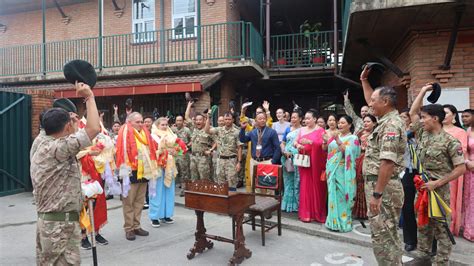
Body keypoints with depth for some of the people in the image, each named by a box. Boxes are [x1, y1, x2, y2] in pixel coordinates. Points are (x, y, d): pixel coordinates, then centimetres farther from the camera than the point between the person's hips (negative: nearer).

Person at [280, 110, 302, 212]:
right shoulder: (288, 129, 15)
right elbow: (282, 143, 15)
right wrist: (284, 152, -3)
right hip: (287, 158, 5)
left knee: (297, 182, -2)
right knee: (287, 181, 11)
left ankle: (296, 204, 7)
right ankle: (288, 203, 19)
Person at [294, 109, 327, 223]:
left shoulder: (320, 130, -1)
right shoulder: (302, 129, 13)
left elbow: (322, 144, -14)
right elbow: (295, 142, 9)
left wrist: (309, 142, -27)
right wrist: (298, 145, -14)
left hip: (316, 162, -4)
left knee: (316, 186, 0)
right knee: (305, 186, 4)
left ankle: (316, 213, 11)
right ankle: (306, 213, 11)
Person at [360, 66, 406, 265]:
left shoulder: (391, 125, -19)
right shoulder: (386, 120, 11)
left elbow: (387, 162, -26)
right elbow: (372, 102, 32)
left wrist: (377, 194, -28)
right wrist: (364, 81, 32)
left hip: (383, 187, -10)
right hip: (378, 184, 10)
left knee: (383, 236, -2)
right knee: (387, 234, 18)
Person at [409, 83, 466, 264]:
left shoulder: (450, 141, -13)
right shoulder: (422, 134, 5)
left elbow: (461, 168, -14)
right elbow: (412, 113, 13)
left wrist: (437, 183, -18)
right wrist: (423, 91, 12)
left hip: (439, 190, -7)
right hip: (421, 187, 7)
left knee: (441, 227, 4)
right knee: (422, 224, 16)